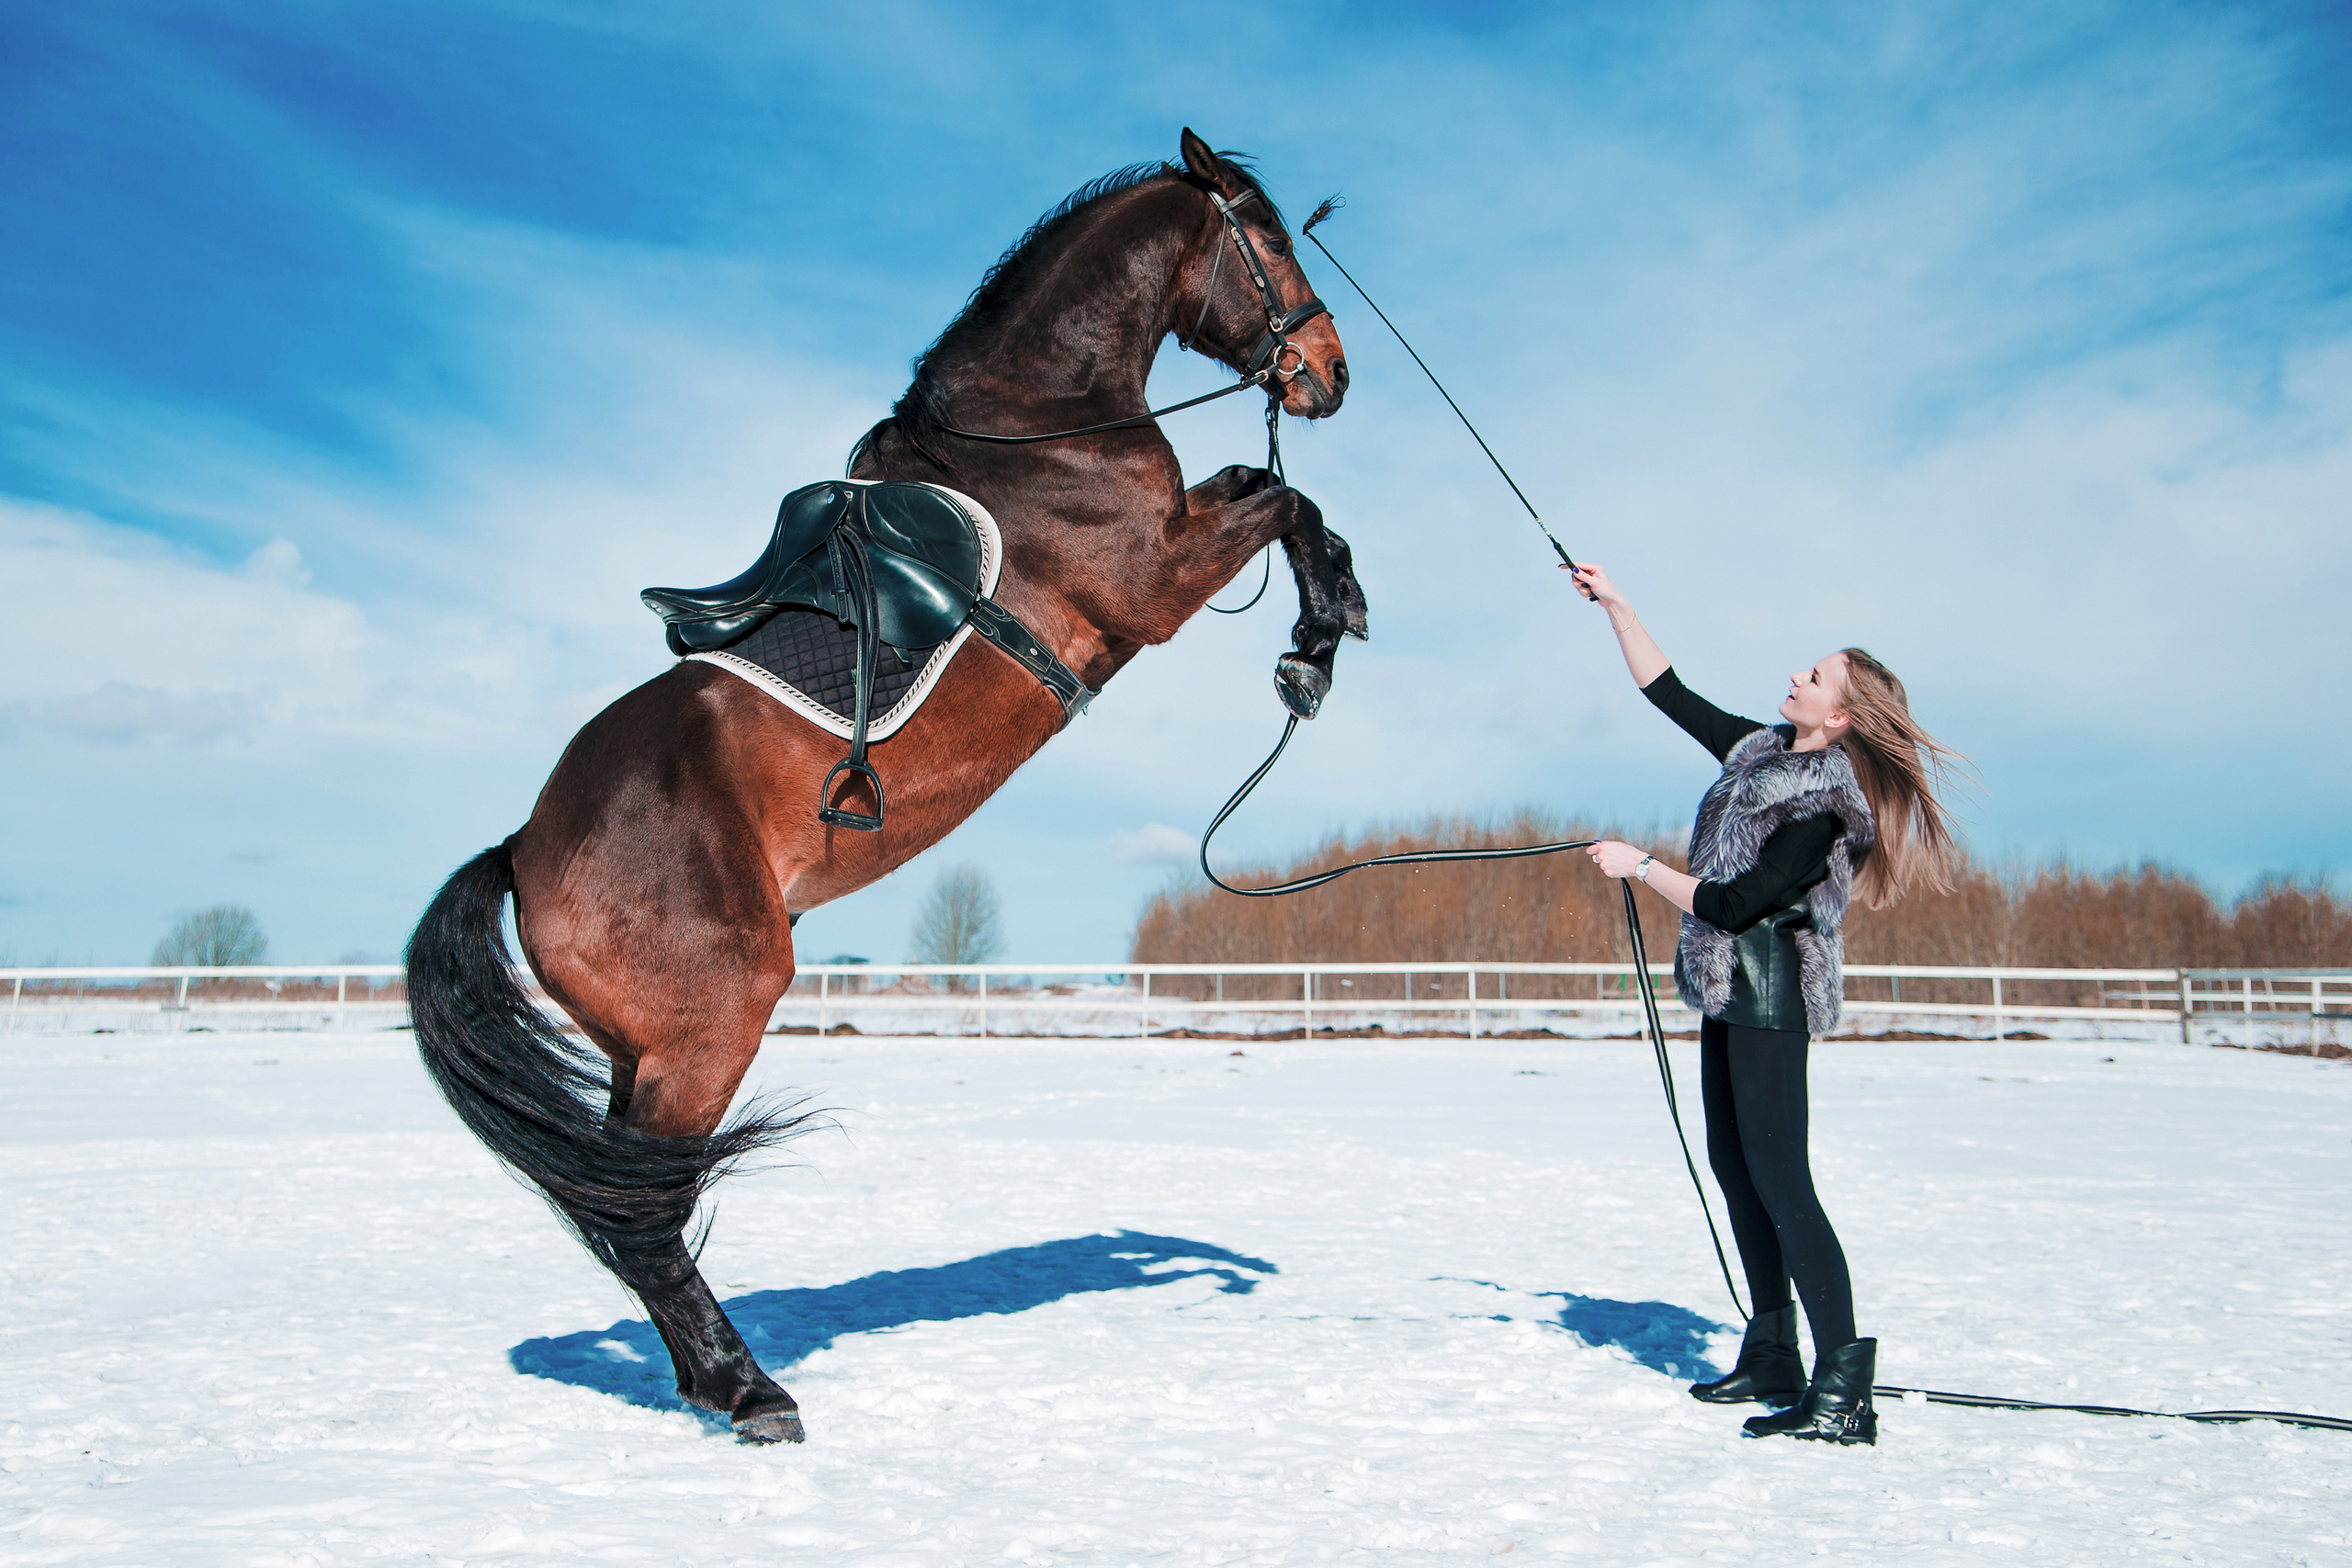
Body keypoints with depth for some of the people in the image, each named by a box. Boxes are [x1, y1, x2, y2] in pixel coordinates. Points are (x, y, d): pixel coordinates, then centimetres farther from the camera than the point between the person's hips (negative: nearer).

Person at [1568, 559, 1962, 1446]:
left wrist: (1639, 868, -11)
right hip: (1729, 990, 10)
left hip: (1770, 992, -10)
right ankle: (1772, 1362, 23)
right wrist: (1616, 607, 11)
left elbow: (1734, 903, -20)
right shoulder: (1762, 750, 8)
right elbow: (1668, 693, 15)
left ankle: (1842, 1392, -13)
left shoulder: (1826, 808, -18)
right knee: (1733, 1167, 13)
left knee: (1780, 1181, -13)